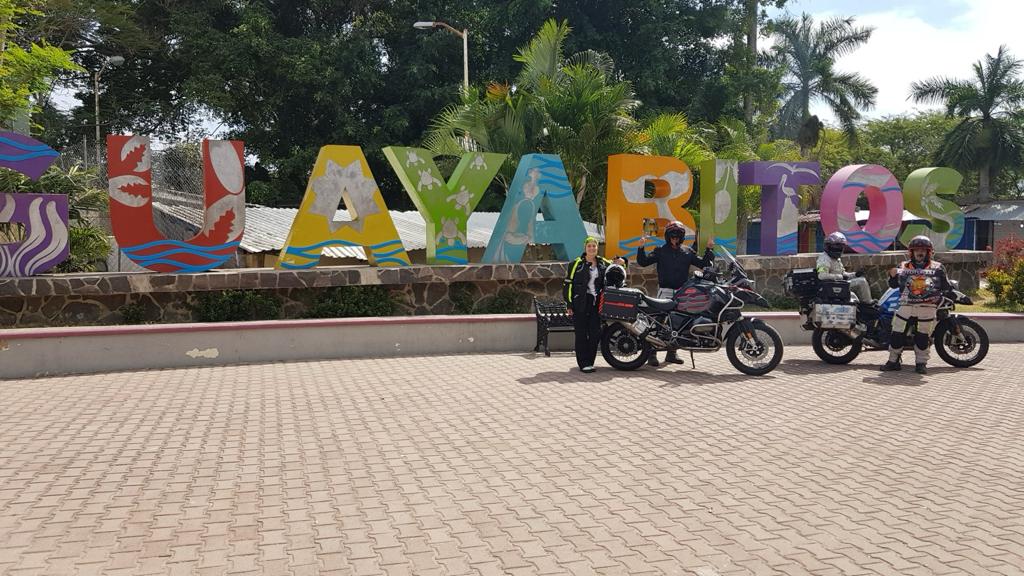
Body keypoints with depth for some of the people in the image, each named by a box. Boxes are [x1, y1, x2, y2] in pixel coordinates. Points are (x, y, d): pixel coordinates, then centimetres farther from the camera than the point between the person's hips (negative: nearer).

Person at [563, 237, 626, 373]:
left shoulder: (603, 262, 12)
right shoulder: (577, 263, -2)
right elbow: (568, 284, -4)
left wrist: (621, 263, 3)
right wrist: (569, 304, -10)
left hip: (596, 303, 4)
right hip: (580, 303, -4)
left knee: (595, 333, 3)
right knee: (581, 334, -3)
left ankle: (589, 362, 14)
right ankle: (583, 363, 2)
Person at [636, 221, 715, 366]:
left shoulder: (687, 252, 13)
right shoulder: (660, 250, 4)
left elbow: (703, 264, 13)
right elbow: (643, 262, -3)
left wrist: (709, 249, 2)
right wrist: (641, 248, -16)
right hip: (665, 291, -4)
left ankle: (671, 353, 19)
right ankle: (652, 353, -10)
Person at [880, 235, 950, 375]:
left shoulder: (936, 268, 9)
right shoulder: (904, 267, 13)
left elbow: (945, 287, 4)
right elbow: (894, 285, 11)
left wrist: (942, 275, -14)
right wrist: (893, 276, -8)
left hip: (927, 306, -1)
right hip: (906, 304, 1)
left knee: (923, 336, 1)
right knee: (897, 332, -1)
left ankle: (921, 362, 11)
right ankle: (893, 360, 8)